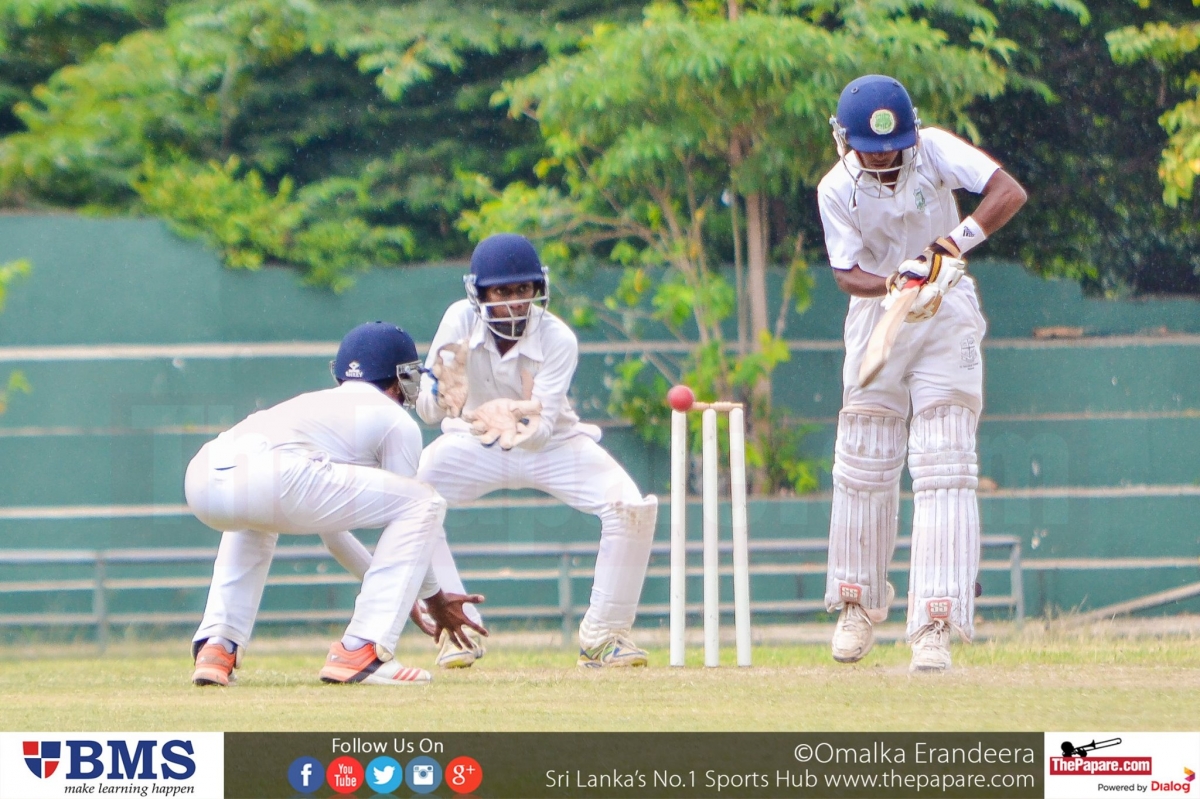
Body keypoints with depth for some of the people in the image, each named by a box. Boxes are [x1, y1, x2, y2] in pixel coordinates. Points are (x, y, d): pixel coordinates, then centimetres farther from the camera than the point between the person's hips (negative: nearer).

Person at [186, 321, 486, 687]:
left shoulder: (311, 403, 42)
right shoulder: (397, 421, 23)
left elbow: (327, 519, 49)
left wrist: (389, 586, 57)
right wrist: (433, 598, 38)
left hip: (201, 478, 8)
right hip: (272, 478, -8)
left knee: (256, 520, 45)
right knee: (425, 504, 8)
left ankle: (217, 647, 25)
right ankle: (359, 653, 1)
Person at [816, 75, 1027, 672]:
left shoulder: (934, 150, -15)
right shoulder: (837, 189, -10)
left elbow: (1011, 192, -24)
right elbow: (847, 273, -14)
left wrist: (953, 243, -36)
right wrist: (895, 285, -34)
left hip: (946, 315, -2)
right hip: (876, 313, 2)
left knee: (943, 467, -11)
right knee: (863, 465, 5)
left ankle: (935, 626, -17)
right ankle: (858, 604, 26)